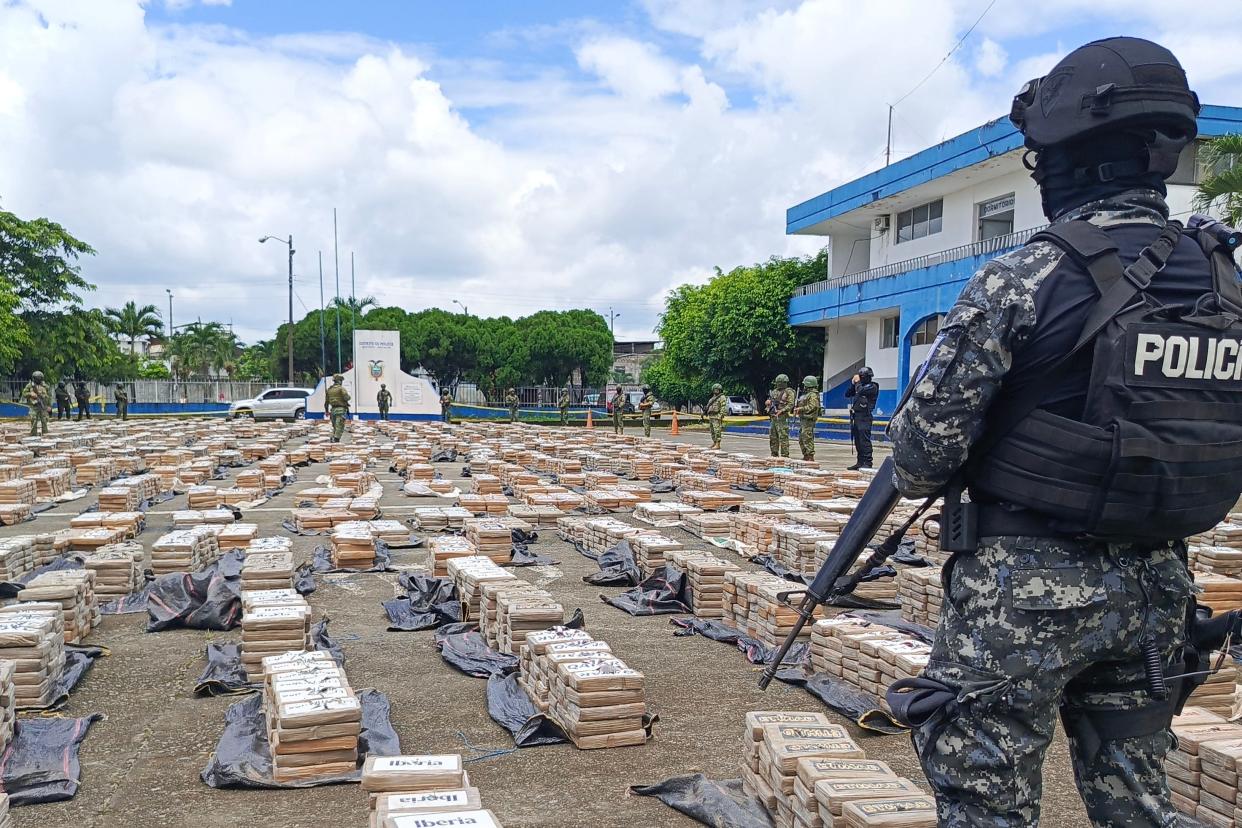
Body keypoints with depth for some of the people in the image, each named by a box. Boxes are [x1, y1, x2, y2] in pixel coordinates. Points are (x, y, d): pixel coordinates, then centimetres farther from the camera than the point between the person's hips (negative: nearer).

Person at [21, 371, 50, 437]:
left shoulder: (45, 386, 6)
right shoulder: (30, 385, 2)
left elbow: (49, 396, 8)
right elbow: (24, 393, 3)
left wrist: (49, 405, 2)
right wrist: (30, 394, -16)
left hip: (43, 406, 1)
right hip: (34, 406, -1)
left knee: (44, 420, 1)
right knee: (34, 421, -7)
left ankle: (45, 433, 8)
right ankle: (33, 434, -3)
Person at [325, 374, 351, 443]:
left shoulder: (329, 389, 13)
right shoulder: (341, 388, -8)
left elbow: (326, 401, 16)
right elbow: (347, 398, -18)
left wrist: (327, 411, 26)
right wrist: (348, 395, 6)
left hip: (333, 410, 7)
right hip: (341, 409, -7)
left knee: (335, 427, 17)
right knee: (339, 427, -7)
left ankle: (332, 440, 14)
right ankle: (336, 440, -13)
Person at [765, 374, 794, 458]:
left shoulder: (789, 392, -5)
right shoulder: (774, 391, 16)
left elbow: (790, 405, -13)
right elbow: (768, 402, 23)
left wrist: (781, 410, -22)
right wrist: (769, 402, -1)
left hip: (782, 417, -8)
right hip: (773, 417, 8)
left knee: (783, 437, -9)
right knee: (773, 437, 10)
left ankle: (785, 455, -7)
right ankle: (774, 455, 18)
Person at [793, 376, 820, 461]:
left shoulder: (813, 395, -12)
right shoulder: (807, 394, 21)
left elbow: (811, 407, -22)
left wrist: (800, 409, -19)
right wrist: (797, 408, 12)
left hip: (809, 420, -11)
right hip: (803, 419, 11)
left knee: (808, 439, -12)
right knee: (801, 439, 13)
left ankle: (810, 456, -11)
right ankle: (806, 456, 18)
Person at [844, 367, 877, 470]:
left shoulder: (872, 387, -5)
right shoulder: (861, 386, 19)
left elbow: (860, 391, -22)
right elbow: (847, 394, 19)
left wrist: (857, 382, -6)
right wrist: (852, 384, 7)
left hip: (864, 416, -9)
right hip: (856, 415, 9)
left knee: (865, 440, -12)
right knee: (857, 441, 9)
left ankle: (867, 463, -12)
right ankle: (860, 462, 14)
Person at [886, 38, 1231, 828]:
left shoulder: (1024, 280, -16)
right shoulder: (1225, 282, 4)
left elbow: (927, 445, -13)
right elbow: (1221, 438, 12)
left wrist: (925, 474, 9)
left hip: (1026, 586, -6)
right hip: (1157, 587, 7)